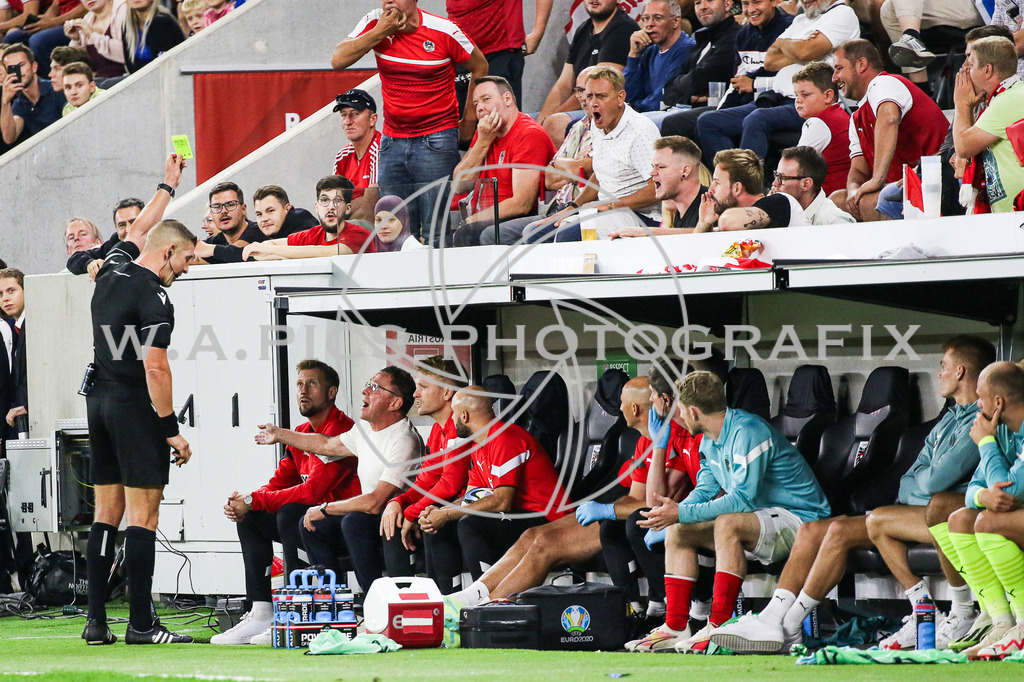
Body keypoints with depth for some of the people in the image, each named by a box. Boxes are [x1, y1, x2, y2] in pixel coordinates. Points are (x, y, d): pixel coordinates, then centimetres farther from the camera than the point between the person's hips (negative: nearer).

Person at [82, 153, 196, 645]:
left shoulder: (112, 272, 9)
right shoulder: (154, 298, -14)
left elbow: (138, 231, 31)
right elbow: (155, 368, -19)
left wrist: (168, 186, 43)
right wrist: (172, 431, -14)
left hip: (99, 401, 8)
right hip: (135, 407, -8)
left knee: (106, 516, 8)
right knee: (142, 517, -7)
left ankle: (96, 621, 5)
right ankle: (141, 624, -10)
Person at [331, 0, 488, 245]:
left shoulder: (443, 31, -7)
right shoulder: (375, 23, 0)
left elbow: (479, 67, 8)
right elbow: (338, 60, -9)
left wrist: (468, 122, 10)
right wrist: (379, 32, -14)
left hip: (436, 140, -4)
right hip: (393, 140, 4)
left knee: (436, 233, -9)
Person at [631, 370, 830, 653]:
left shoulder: (747, 431, -22)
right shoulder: (710, 441, 8)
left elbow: (743, 499, -27)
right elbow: (705, 491, 13)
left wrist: (682, 514, -27)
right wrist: (672, 513, -8)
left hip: (800, 519, -10)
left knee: (727, 524, -35)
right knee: (678, 531, 2)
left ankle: (719, 627, -35)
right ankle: (675, 627, -5)